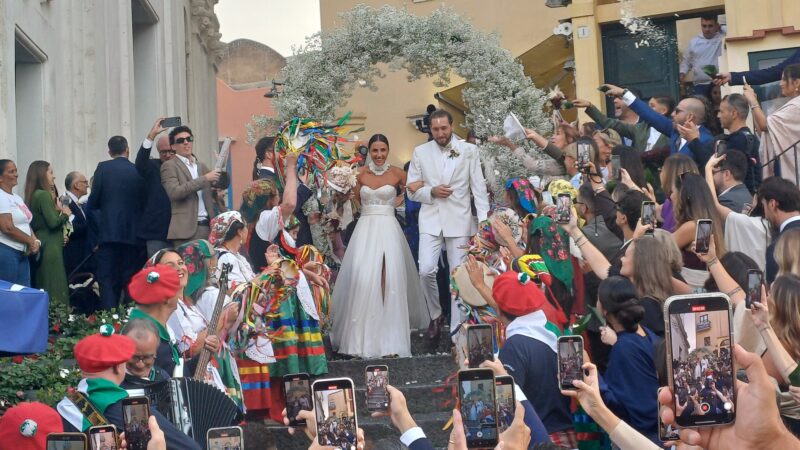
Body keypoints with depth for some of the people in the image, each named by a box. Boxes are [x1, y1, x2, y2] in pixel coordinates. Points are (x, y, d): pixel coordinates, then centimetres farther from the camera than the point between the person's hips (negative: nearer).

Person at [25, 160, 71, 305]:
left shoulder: (34, 195, 14)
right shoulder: (44, 195, -13)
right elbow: (53, 222, -20)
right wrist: (65, 214, -3)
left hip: (41, 245, 9)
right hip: (50, 247, -9)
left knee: (42, 286, 8)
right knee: (54, 288, -9)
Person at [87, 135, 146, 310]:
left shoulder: (103, 168, -2)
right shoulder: (138, 171, 3)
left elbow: (93, 202, -3)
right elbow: (144, 201, 7)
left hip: (109, 232, -2)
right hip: (133, 234, 2)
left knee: (107, 281, -2)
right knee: (130, 281, 7)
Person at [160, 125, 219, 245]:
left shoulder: (202, 166, 21)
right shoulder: (169, 166, 1)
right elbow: (174, 192, -14)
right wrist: (205, 179, -14)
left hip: (207, 226, 5)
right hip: (186, 228, -5)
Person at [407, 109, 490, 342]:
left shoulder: (469, 151, 1)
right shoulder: (420, 152, 5)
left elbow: (479, 188, 1)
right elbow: (412, 190, 9)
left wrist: (484, 221, -7)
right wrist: (432, 192, -11)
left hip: (459, 220, -1)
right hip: (430, 220, 1)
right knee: (426, 270, -13)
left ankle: (457, 329, 10)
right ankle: (435, 315, 12)